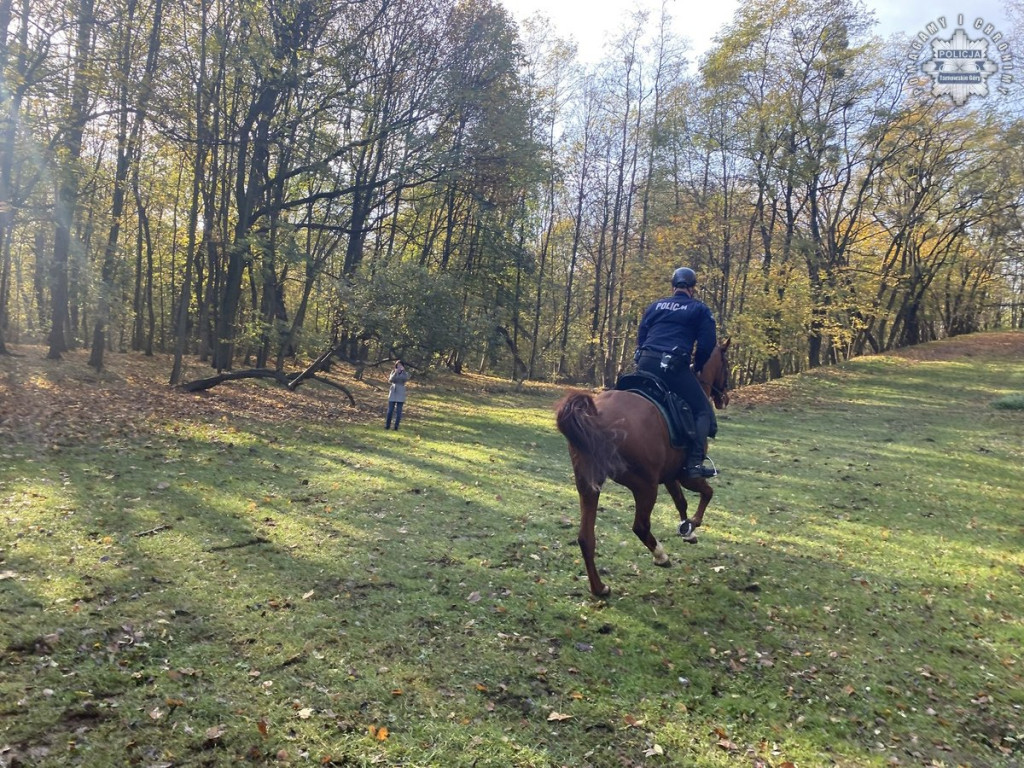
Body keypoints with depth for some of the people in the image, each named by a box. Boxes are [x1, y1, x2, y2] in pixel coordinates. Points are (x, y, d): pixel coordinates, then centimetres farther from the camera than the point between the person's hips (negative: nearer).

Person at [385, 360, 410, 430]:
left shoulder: (405, 373, 4)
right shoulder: (393, 372, 7)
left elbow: (406, 379, -17)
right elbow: (390, 380, -8)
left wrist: (403, 370, -22)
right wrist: (395, 372, -19)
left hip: (400, 394, -1)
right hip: (393, 393, 1)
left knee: (398, 411, -3)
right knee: (390, 410, 2)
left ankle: (396, 427, 2)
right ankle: (387, 425, 12)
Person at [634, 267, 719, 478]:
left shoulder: (655, 306, 24)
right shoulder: (700, 309, 12)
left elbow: (640, 337, 21)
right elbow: (707, 344, 4)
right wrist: (696, 367, 19)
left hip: (645, 363, 5)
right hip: (674, 366, -4)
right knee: (703, 411, 7)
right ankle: (694, 464, -7)